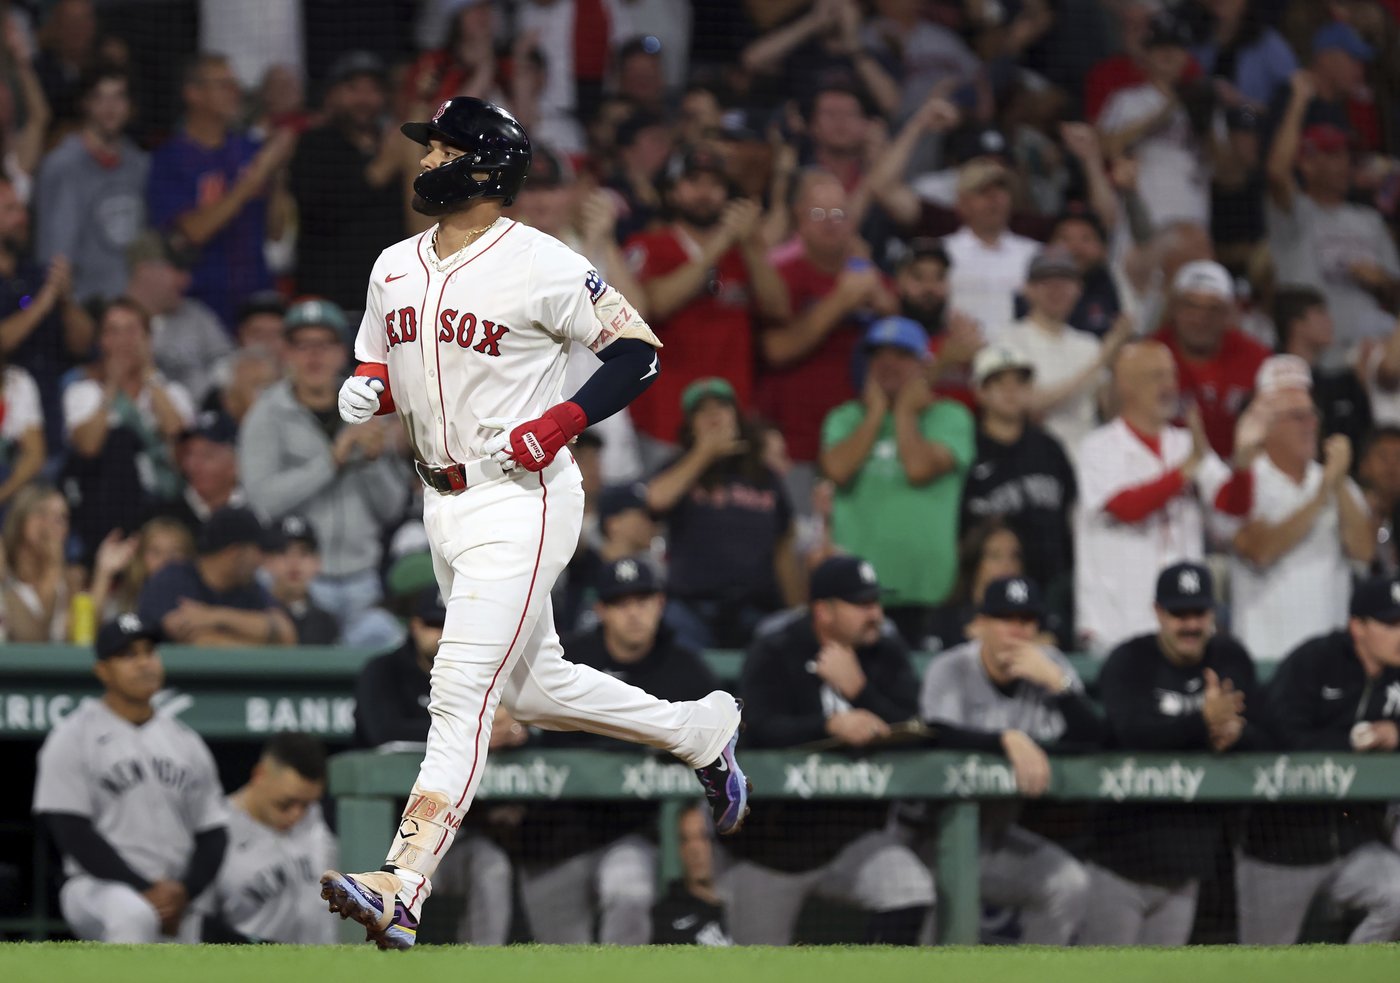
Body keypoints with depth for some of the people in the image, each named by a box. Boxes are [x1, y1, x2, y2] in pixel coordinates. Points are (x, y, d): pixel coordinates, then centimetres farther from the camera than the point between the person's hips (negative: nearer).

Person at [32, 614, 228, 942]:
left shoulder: (186, 742, 16)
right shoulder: (72, 738, -1)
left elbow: (213, 835, 13)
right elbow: (74, 834, -9)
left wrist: (183, 893, -7)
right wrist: (146, 890, -17)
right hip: (99, 888, -6)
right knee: (133, 914, -39)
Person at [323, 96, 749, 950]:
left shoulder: (541, 266, -13)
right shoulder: (395, 268, 9)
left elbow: (638, 353, -9)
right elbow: (379, 362, 22)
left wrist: (556, 425, -20)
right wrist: (367, 388, -3)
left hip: (522, 502, -9)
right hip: (444, 501, 9)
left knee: (462, 693, -17)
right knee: (533, 688, 20)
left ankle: (402, 891, -25)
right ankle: (703, 732, 40)